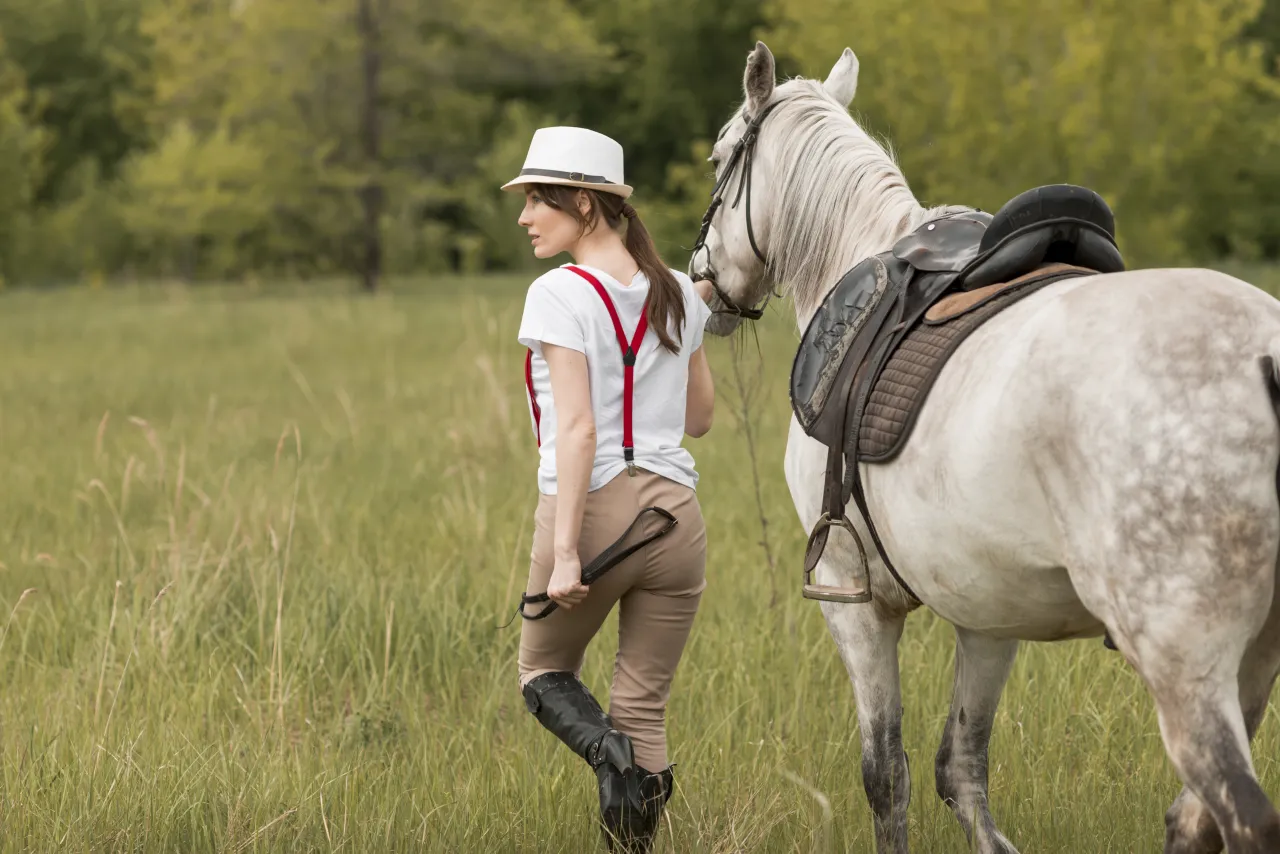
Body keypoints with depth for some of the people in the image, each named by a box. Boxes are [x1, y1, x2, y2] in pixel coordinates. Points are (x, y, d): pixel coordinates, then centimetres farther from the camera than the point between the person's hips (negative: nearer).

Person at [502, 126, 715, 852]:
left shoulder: (560, 295, -9)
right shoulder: (679, 295, 9)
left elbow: (577, 429, -17)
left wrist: (564, 553, -19)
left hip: (594, 507, -5)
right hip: (674, 511, 5)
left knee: (545, 674, 17)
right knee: (645, 704, 9)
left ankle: (608, 749, -13)